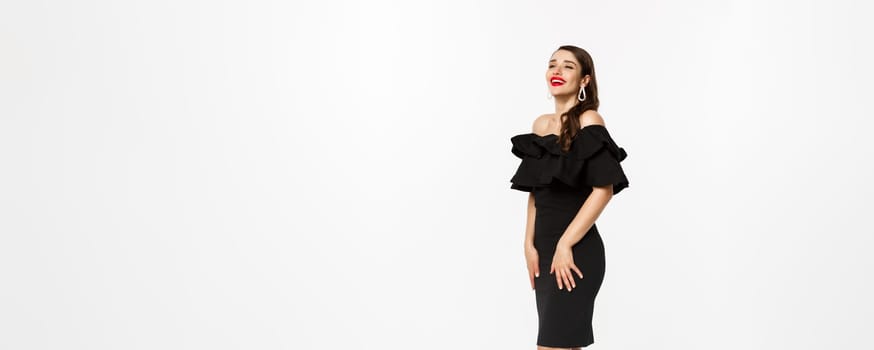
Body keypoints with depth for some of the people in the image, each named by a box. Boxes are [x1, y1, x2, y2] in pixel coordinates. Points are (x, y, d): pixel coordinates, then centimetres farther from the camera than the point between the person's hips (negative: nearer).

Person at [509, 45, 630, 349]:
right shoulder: (541, 125, 12)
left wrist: (565, 246, -16)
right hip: (544, 249, 7)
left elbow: (603, 190, -15)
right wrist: (530, 244, 4)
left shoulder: (589, 121, -8)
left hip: (576, 252, -7)